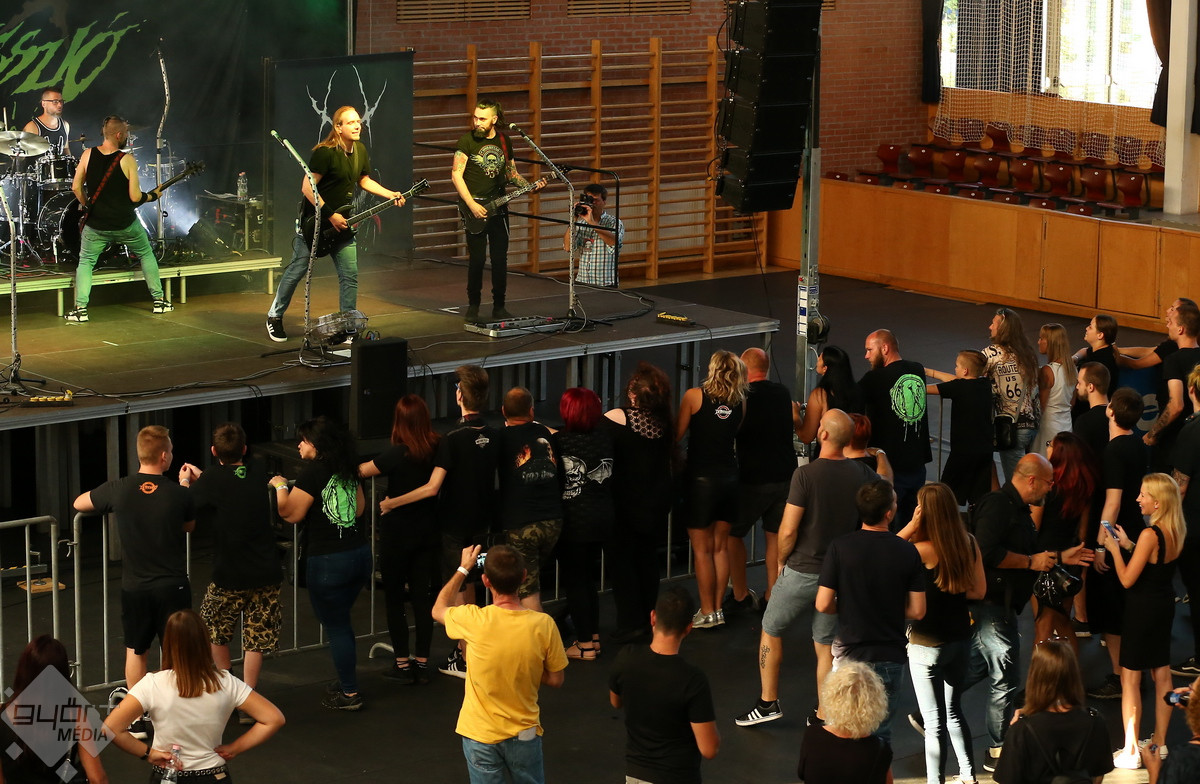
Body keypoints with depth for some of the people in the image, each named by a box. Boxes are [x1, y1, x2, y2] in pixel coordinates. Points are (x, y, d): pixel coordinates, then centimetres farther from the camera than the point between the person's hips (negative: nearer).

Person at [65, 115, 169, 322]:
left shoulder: (88, 155, -6)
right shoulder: (127, 160, -14)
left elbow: (76, 187, -2)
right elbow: (135, 197, -14)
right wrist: (153, 196, 5)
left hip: (96, 225, 1)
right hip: (125, 224, -1)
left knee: (85, 261, 16)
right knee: (146, 254, 23)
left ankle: (80, 309, 0)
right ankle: (158, 300, 25)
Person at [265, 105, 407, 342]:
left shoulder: (360, 151, 3)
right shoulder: (325, 152, -21)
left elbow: (363, 180, 20)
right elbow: (307, 187, -23)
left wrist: (390, 195, 7)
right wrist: (330, 215, -22)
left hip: (341, 223, 7)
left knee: (350, 275, 1)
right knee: (297, 269, 3)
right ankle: (275, 316, 20)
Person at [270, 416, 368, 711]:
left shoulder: (313, 472, -15)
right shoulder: (348, 470, 8)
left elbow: (290, 513, -14)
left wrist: (280, 486, 0)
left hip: (328, 561, -8)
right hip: (359, 552, 8)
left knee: (335, 626, 2)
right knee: (341, 622, 22)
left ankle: (350, 694, 6)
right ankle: (346, 681, 29)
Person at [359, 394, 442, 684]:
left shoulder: (397, 454, -21)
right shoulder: (438, 449, -7)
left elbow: (361, 471, -12)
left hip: (397, 534, -4)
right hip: (428, 532, 4)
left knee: (394, 598, 7)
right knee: (423, 597, 10)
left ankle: (402, 664, 9)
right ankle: (422, 663, 15)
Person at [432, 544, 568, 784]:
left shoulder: (474, 621, -20)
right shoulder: (543, 625, -18)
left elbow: (438, 609, 3)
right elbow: (555, 680, -5)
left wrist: (463, 569, 13)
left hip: (480, 735, -1)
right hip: (524, 734, 1)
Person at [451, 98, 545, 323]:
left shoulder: (504, 141, 8)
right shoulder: (467, 140, -5)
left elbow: (512, 173, 18)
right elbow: (456, 174, -7)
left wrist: (530, 186, -1)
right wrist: (472, 205, -15)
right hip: (474, 206, -4)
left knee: (500, 258, 2)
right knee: (477, 258, -5)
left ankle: (499, 307, 11)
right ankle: (473, 306, 7)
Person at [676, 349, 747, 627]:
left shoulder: (694, 396, -9)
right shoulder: (740, 402, 2)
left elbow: (677, 435, -4)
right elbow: (735, 434, 9)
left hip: (702, 479, -4)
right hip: (730, 477, 4)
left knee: (702, 549, 3)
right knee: (721, 546, 13)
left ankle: (707, 612, 4)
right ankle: (718, 608, 16)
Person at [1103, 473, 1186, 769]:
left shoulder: (1149, 535, -25)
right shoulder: (1177, 532, 0)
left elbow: (1127, 579, -21)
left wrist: (1114, 549, -10)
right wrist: (1129, 546, 10)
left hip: (1143, 608, -8)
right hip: (1165, 605, 8)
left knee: (1130, 678, 0)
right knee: (1162, 673, 17)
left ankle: (1131, 751, 3)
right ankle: (1159, 741, 28)